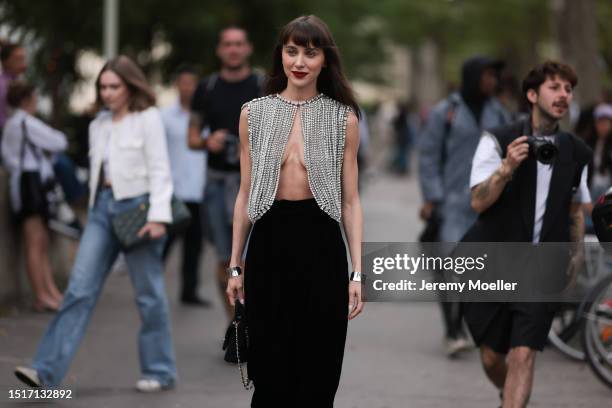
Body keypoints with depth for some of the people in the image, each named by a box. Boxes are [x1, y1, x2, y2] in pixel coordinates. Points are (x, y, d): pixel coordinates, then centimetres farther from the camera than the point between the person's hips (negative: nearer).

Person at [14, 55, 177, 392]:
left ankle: (159, 371, 15)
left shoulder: (148, 119, -2)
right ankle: (47, 370, -10)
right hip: (102, 207, 5)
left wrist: (158, 216, -16)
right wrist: (95, 208, 16)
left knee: (149, 294, 3)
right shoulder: (98, 125, 16)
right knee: (80, 289, -4)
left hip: (136, 206, -5)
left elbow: (159, 170, -7)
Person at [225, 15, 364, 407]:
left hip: (320, 242, -1)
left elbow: (350, 200, 2)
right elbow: (245, 195, 9)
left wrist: (358, 271, -5)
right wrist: (235, 264, 7)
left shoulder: (344, 118, 2)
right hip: (269, 241, 1)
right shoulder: (254, 114, 5)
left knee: (318, 373, 2)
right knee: (270, 372, 3)